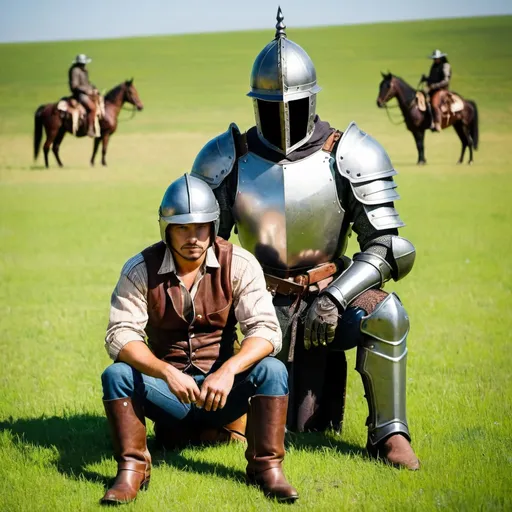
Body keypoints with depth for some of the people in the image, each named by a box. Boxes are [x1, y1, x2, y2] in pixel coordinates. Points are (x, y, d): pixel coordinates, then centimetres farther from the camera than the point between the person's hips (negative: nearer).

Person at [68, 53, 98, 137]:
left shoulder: (84, 70, 16)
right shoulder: (75, 71, -14)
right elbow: (75, 86, -19)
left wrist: (93, 89, 9)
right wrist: (86, 91, -20)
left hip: (87, 92, 11)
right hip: (79, 94, -11)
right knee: (92, 107, -25)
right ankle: (90, 130, -24)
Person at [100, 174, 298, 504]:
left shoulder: (239, 265, -7)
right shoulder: (141, 270, -7)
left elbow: (265, 329, -16)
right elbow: (120, 335, -18)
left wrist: (228, 370, -36)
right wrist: (168, 372, -36)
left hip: (222, 389, 0)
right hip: (166, 389, 0)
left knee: (272, 370, -26)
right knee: (116, 375, -26)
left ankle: (267, 467, -19)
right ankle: (131, 470, -22)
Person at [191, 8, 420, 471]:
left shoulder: (350, 157, -10)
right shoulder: (227, 160, -4)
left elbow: (385, 248, -12)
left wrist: (335, 298, -27)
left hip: (329, 292, -1)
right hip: (267, 302, 1)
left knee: (385, 313, -34)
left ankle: (388, 434, -17)